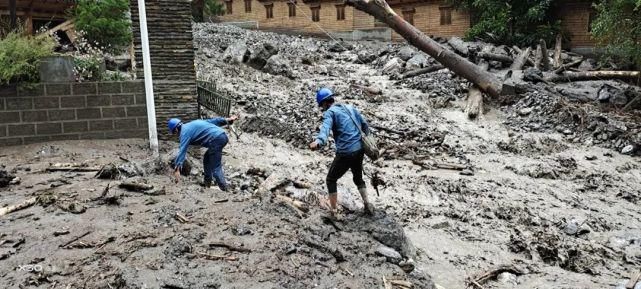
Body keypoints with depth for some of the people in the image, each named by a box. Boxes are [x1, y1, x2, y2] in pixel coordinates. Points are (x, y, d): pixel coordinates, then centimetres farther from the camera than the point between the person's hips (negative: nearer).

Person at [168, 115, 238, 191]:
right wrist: (227, 120, 28)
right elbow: (211, 121, 26)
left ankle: (225, 189, -11)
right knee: (206, 159, 24)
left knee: (215, 168, -6)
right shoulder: (191, 124, 25)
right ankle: (207, 184, 30)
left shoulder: (185, 132, -1)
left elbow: (182, 151, -10)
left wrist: (177, 169, -13)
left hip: (216, 140, -10)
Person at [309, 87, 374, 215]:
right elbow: (364, 125, 21)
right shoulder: (350, 108, 14)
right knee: (358, 178, 30)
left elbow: (325, 127, -28)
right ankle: (367, 205, 24)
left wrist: (318, 141, -47)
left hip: (345, 153, -6)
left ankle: (333, 211, 14)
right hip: (360, 150, 6)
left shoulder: (330, 112, -5)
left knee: (331, 180, 14)